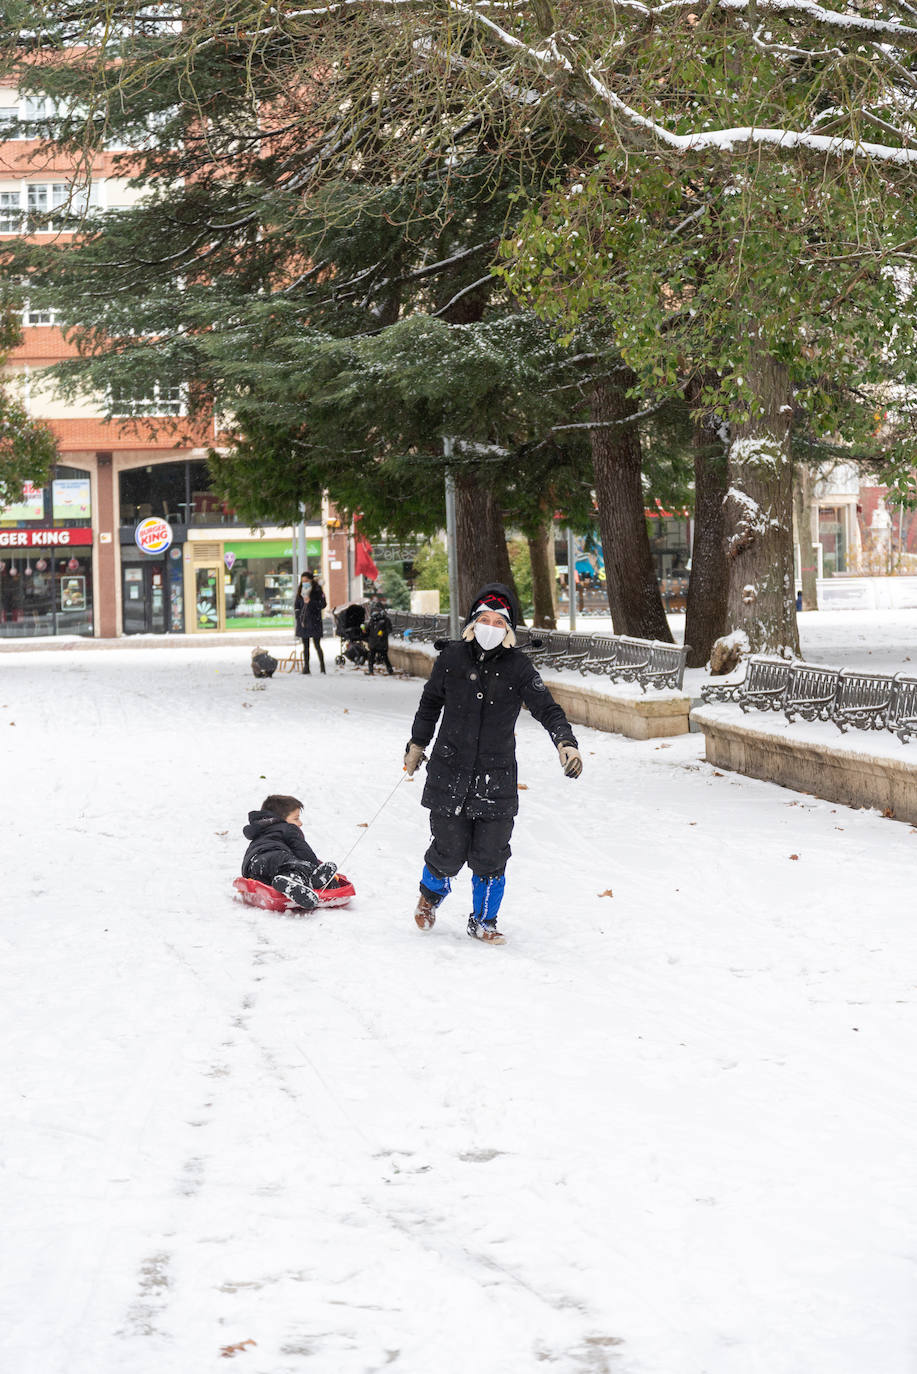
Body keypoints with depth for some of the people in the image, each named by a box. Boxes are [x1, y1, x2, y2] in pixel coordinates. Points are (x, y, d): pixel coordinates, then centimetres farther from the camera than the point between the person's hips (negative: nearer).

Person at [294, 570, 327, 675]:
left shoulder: (317, 591, -2)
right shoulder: (300, 592, 11)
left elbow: (323, 604, -8)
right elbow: (296, 606, 16)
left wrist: (310, 602, -16)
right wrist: (298, 617, 4)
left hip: (314, 622, -5)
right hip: (303, 622, 5)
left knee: (317, 645, -6)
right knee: (305, 645, 6)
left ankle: (322, 666, 1)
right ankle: (306, 667, 9)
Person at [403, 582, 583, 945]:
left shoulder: (518, 666, -4)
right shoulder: (452, 657, 0)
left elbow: (546, 708, -7)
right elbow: (430, 703, 15)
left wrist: (565, 742, -24)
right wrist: (417, 744, 21)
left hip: (497, 778, 0)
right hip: (450, 772, 0)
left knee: (490, 857, 1)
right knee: (449, 852, 2)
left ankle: (483, 921, 23)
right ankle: (430, 895, 36)